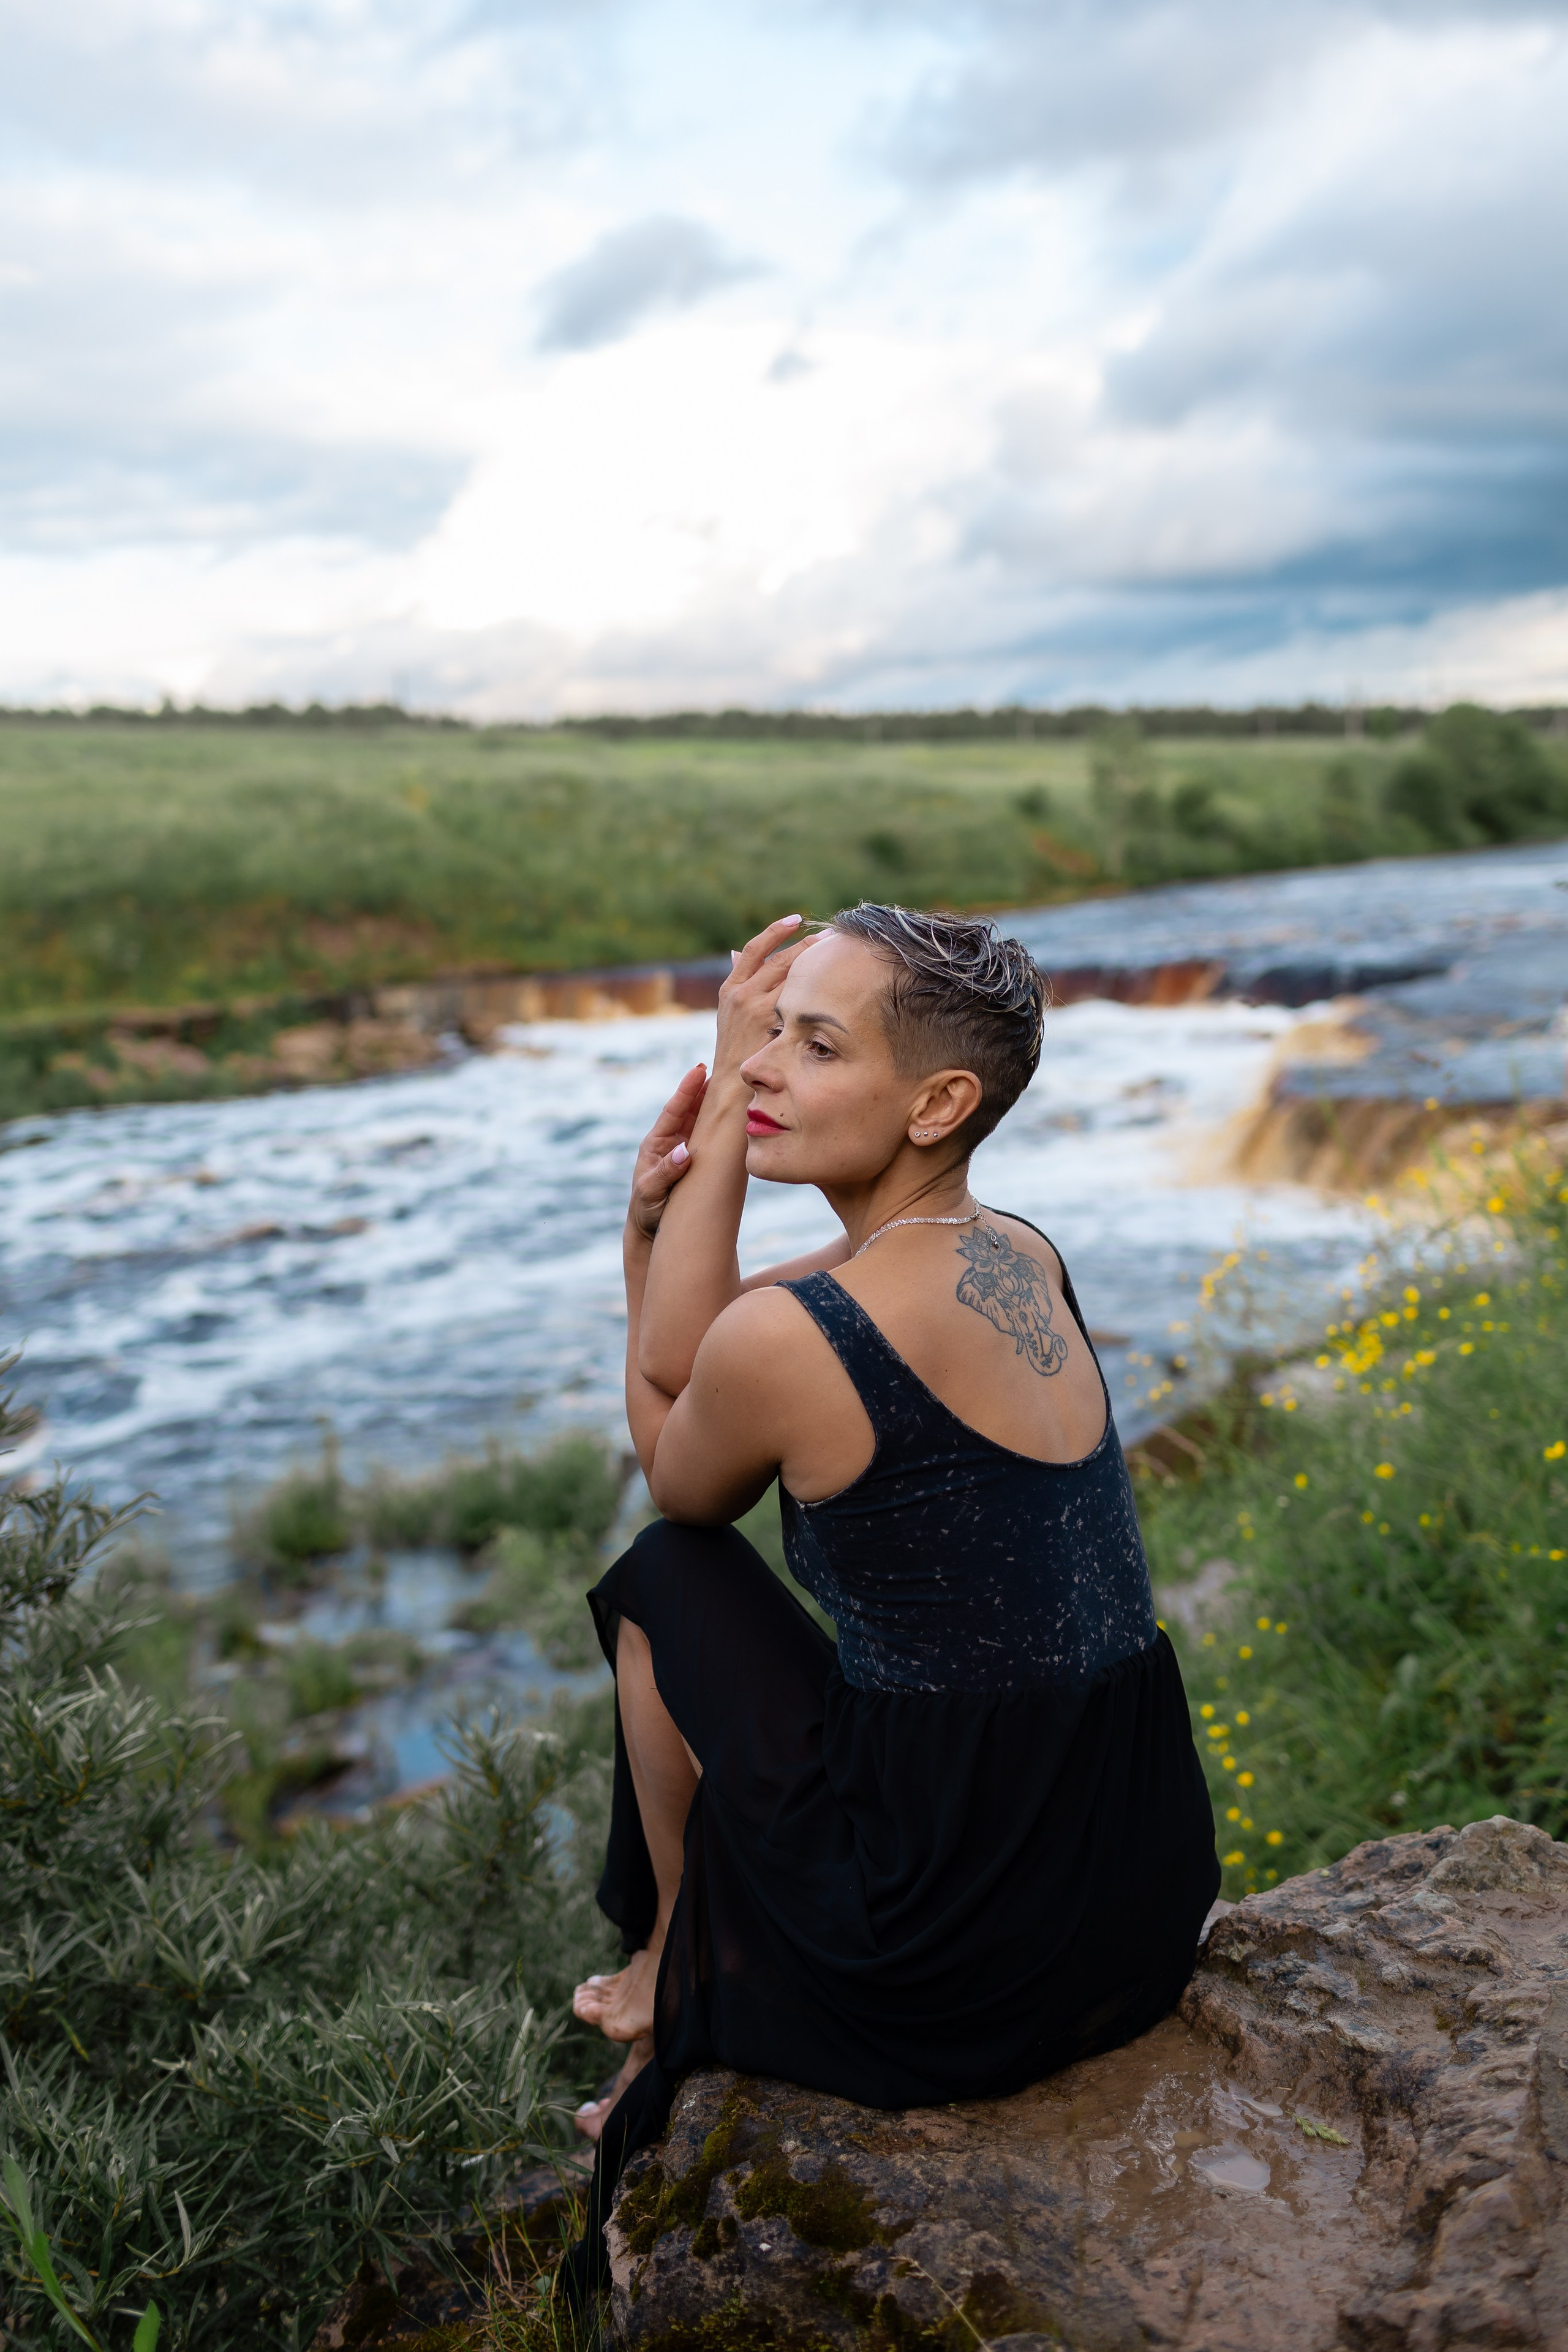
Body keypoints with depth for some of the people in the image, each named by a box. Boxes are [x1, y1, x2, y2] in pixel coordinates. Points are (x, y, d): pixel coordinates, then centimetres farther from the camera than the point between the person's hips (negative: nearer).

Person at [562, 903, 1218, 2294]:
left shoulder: (787, 1336, -21)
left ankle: (679, 1974, 34)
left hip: (963, 1974, -7)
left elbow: (677, 1491, 4)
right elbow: (681, 1374, 6)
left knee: (665, 1585, 13)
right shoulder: (1025, 1260, 2)